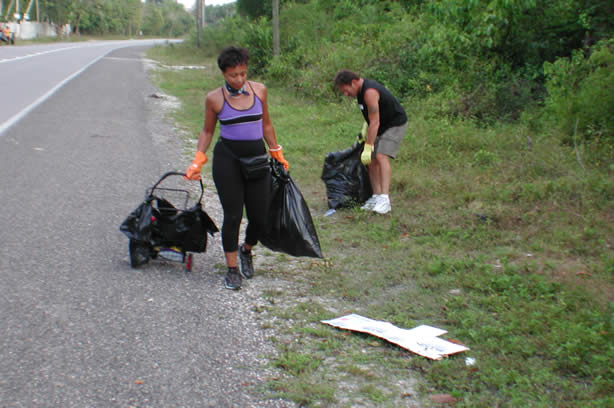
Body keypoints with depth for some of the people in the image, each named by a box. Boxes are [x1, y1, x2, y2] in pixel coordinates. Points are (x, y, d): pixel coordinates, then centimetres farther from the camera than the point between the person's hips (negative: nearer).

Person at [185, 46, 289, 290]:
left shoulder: (259, 90, 3)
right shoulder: (215, 98, -3)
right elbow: (207, 131, 9)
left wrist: (277, 154, 19)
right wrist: (197, 161, 0)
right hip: (227, 159, -2)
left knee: (259, 217, 2)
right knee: (232, 215, -3)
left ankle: (246, 250, 34)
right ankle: (232, 269, 12)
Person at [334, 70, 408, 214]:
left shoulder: (369, 92, -29)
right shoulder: (361, 90, 1)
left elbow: (374, 123, -30)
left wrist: (367, 148, -28)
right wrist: (364, 131, 13)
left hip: (396, 124, -10)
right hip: (381, 126, 10)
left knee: (381, 156, -23)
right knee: (372, 160, 3)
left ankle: (385, 199, -28)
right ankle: (376, 197, 6)